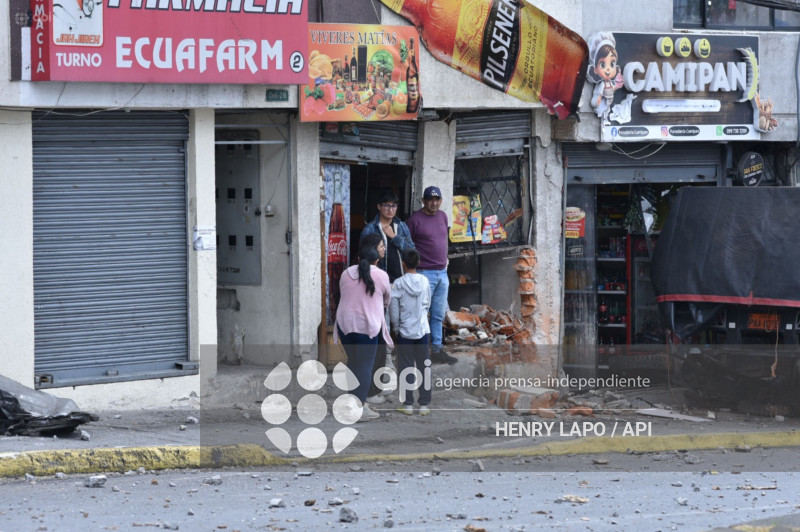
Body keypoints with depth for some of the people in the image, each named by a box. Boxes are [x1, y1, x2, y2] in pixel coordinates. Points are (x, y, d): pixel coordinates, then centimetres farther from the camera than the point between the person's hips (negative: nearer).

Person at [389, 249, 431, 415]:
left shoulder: (399, 284, -12)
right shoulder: (424, 281, -2)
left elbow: (394, 308, -10)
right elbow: (427, 304, 8)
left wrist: (396, 326, 4)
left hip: (405, 332, -3)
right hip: (423, 330, 3)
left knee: (406, 367, 5)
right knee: (424, 366, 7)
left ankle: (408, 404, 6)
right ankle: (424, 404, 9)